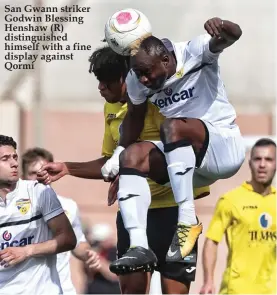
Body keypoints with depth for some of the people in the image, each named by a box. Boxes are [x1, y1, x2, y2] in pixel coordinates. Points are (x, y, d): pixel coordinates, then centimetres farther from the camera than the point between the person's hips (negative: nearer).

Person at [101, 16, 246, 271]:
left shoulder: (194, 53, -15)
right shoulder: (137, 81, 0)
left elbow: (233, 35, -30)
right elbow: (135, 116, 15)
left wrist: (220, 26, -52)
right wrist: (118, 155, 5)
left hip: (226, 147, -7)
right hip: (192, 164, 7)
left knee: (172, 126, -31)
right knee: (131, 156, -13)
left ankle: (188, 222, -31)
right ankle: (139, 246, -22)